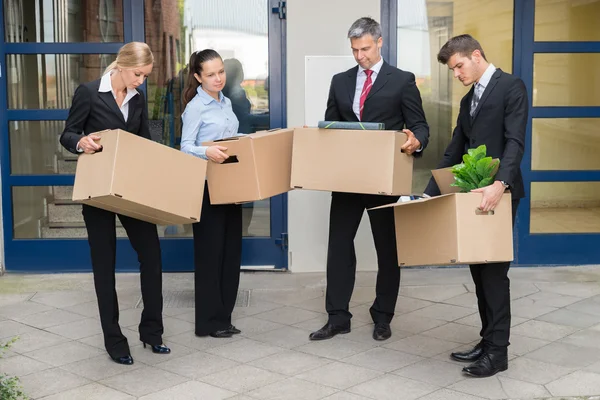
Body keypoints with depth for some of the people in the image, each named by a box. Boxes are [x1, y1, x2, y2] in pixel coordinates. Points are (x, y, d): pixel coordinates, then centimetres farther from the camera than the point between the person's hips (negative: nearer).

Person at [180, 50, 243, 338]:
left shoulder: (226, 103, 14)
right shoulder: (195, 107, -9)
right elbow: (186, 147, -16)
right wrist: (207, 152, -34)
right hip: (208, 186, -8)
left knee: (231, 249, 9)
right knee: (210, 251, -2)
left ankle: (223, 316, 19)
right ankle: (209, 321, 7)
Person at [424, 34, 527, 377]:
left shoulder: (512, 87, -6)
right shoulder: (468, 100, 19)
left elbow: (515, 142, -18)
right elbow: (454, 152, 18)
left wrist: (500, 184, -32)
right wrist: (430, 194, 12)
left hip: (497, 194, -8)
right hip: (474, 195, 8)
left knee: (494, 270, -5)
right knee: (479, 270, 10)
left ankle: (497, 351, 3)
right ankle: (488, 341, 18)